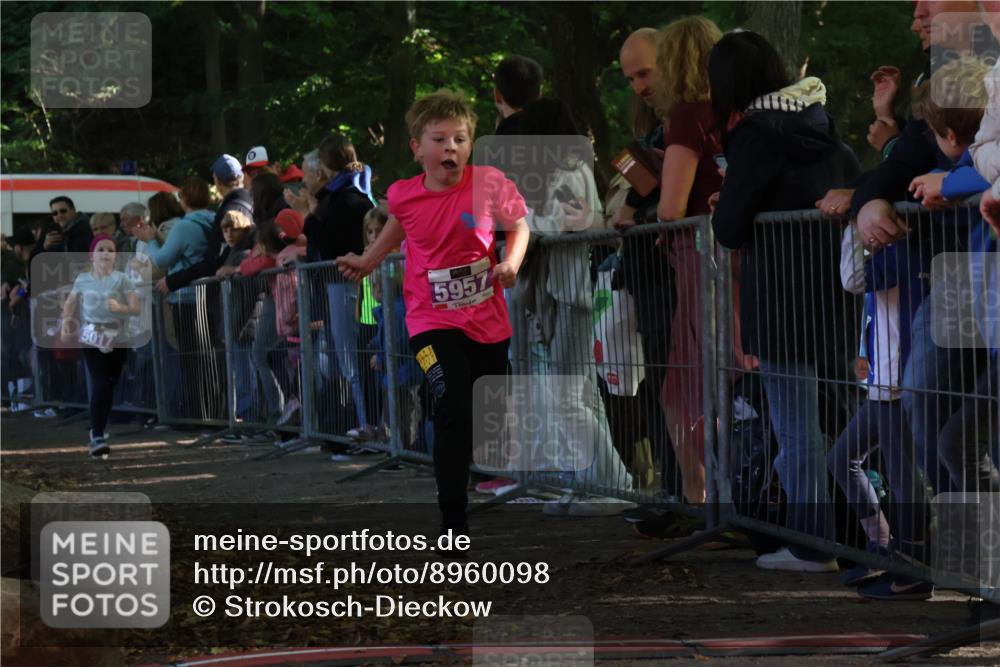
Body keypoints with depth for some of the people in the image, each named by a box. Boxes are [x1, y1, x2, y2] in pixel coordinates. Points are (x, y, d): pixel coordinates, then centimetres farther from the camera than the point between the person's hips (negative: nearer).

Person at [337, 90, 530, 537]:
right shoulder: (404, 195, -6)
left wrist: (511, 262, -11)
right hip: (434, 321, -2)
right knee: (454, 412, -21)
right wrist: (367, 262, 21)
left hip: (487, 320, 2)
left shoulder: (489, 184, -11)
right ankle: (453, 522, -15)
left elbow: (518, 225, 6)